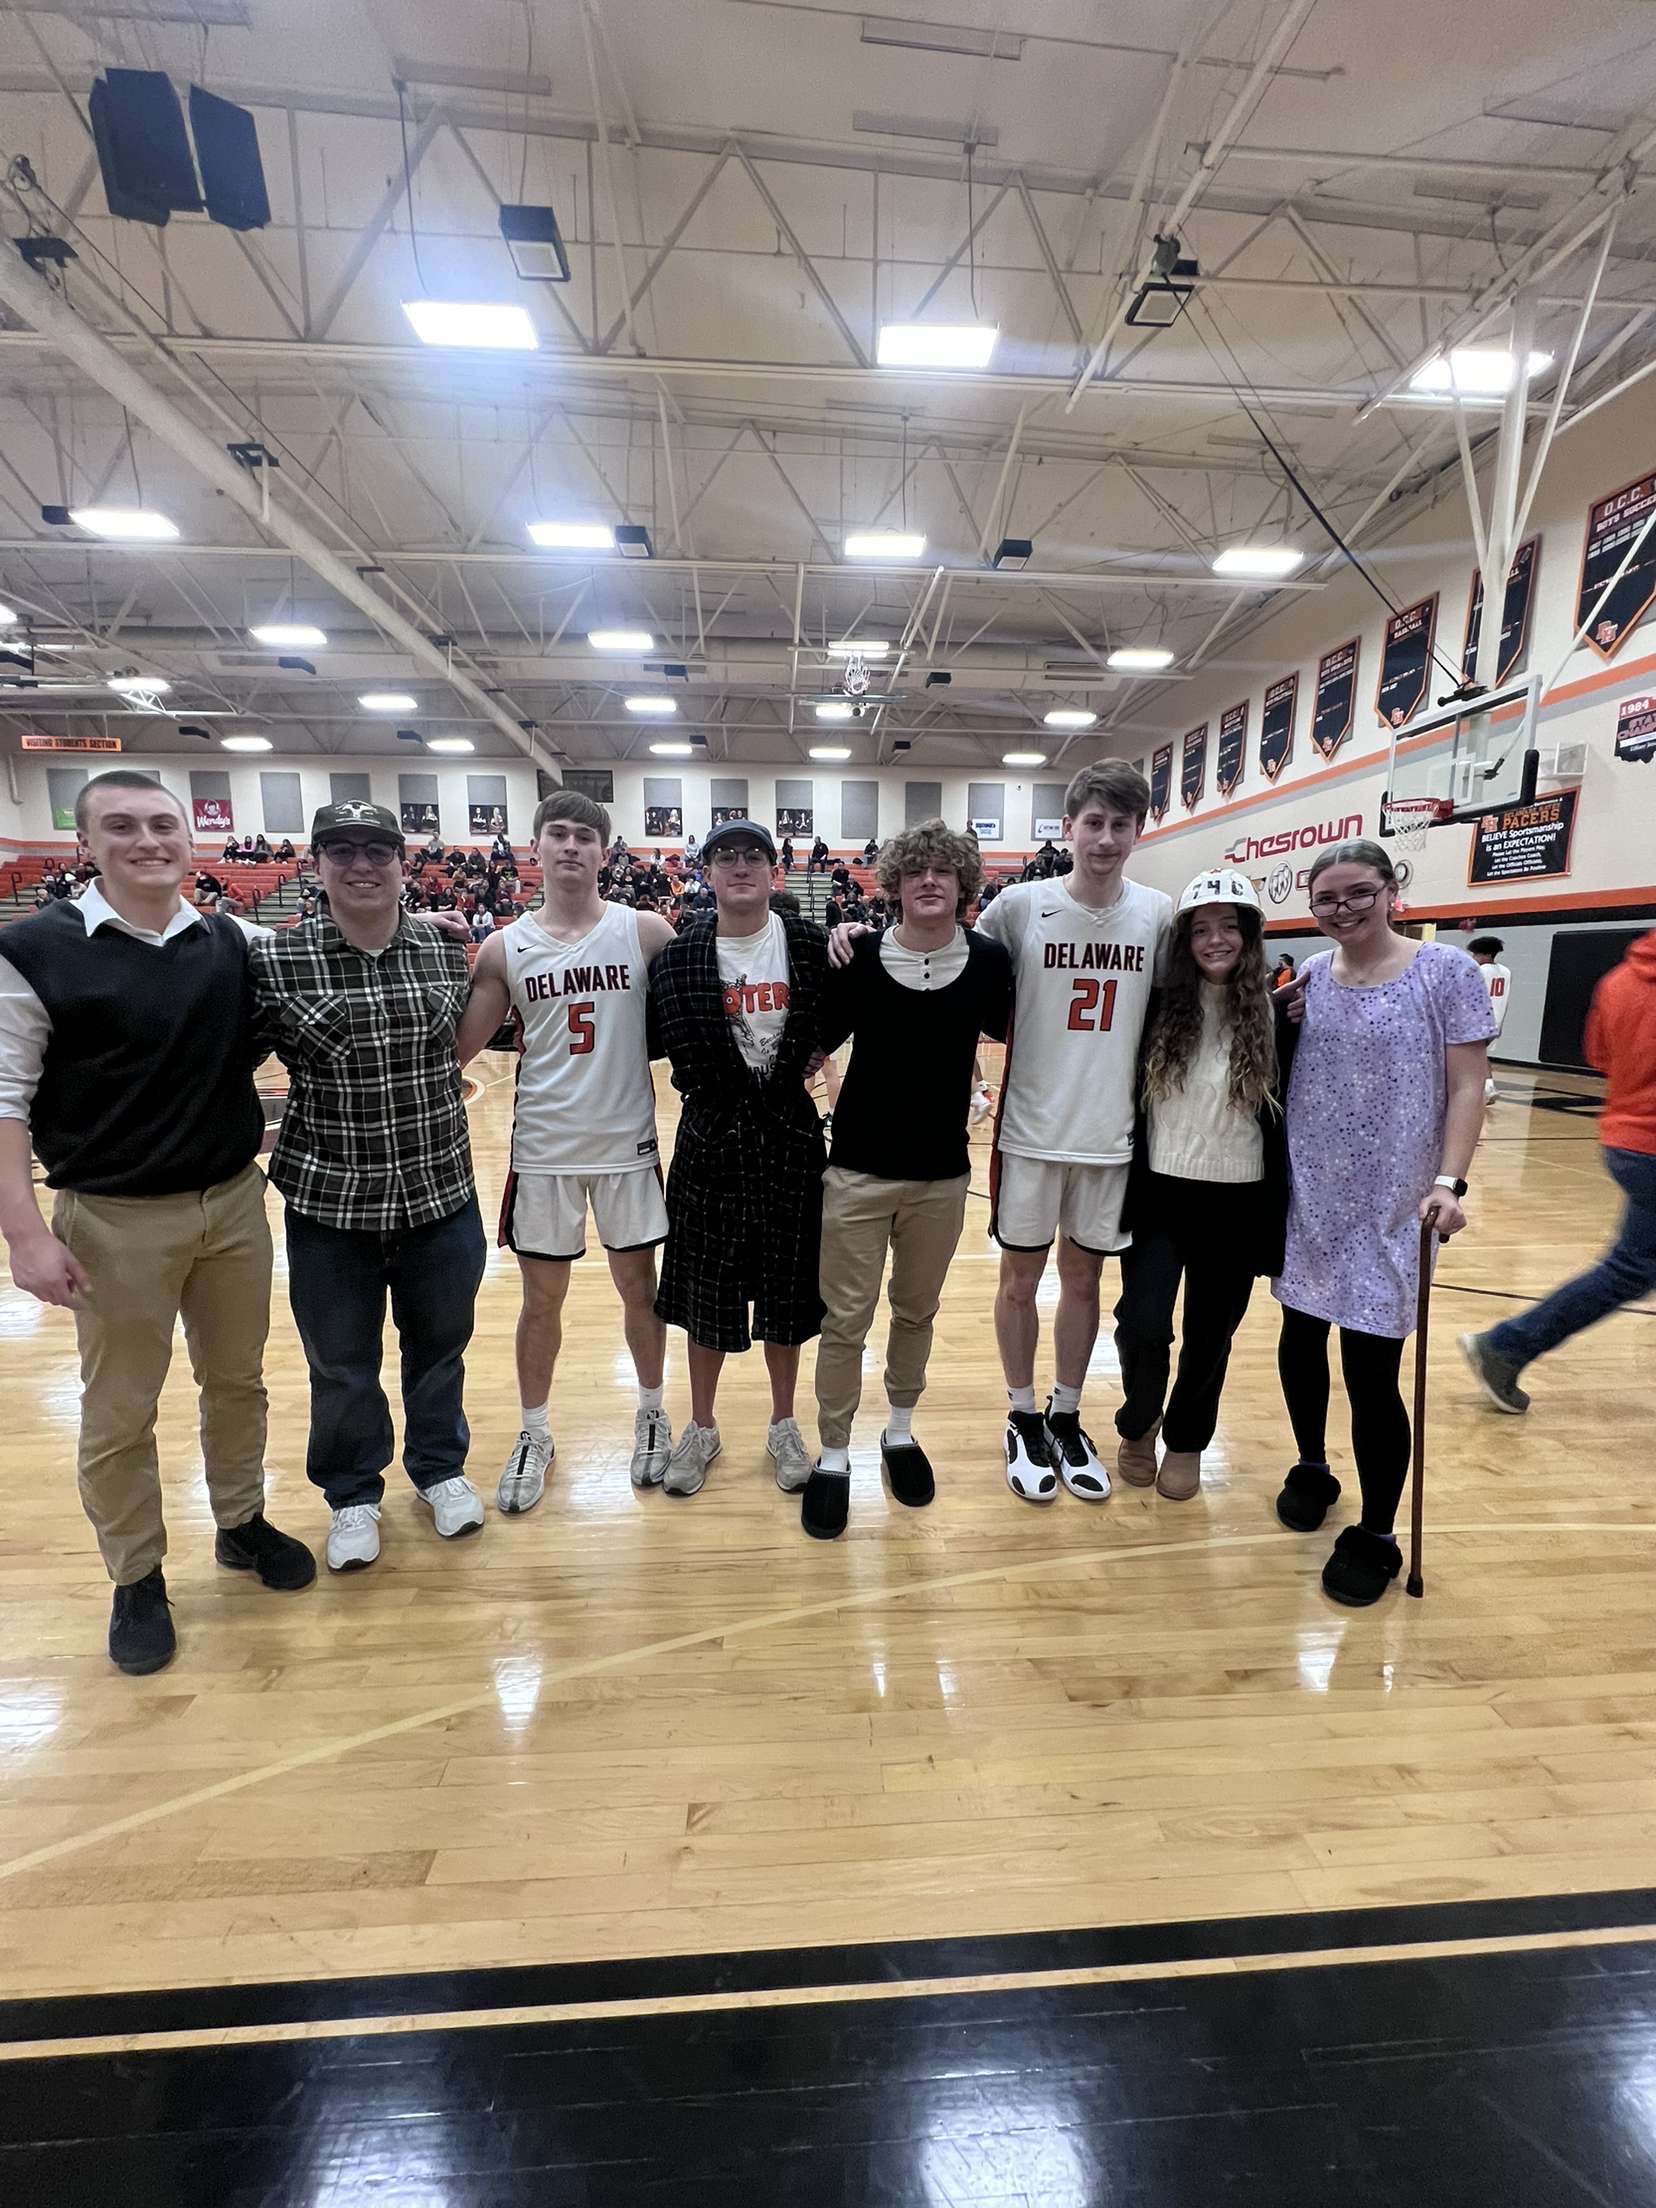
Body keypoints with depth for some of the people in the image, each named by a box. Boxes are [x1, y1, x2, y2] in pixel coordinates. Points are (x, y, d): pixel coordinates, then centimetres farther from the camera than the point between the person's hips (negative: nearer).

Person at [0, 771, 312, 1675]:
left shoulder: (230, 943, 1)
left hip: (235, 1201, 3)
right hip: (114, 1219, -3)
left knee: (237, 1379, 18)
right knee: (119, 1413, 12)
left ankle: (241, 1522, 39)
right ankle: (137, 1580, 32)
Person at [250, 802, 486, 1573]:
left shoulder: (446, 950, -1)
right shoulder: (273, 960, -8)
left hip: (441, 1191, 2)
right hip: (328, 1197, -1)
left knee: (439, 1342, 18)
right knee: (341, 1361, 16)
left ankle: (440, 1467, 43)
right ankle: (353, 1494, 40)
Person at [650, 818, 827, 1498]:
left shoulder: (810, 945, -3)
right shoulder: (679, 957, -3)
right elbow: (655, 1041, 0)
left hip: (789, 1140, 0)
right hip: (710, 1141, 0)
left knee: (786, 1289, 13)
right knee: (706, 1291, 12)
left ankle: (783, 1424, 35)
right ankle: (701, 1426, 35)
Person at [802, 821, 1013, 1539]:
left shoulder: (989, 960, -4)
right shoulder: (859, 956, -7)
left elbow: (1007, 1031, 15)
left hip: (942, 1173, 2)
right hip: (857, 1170, -1)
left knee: (917, 1311, 18)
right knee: (845, 1319, 6)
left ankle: (900, 1431, 39)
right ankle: (833, 1455, 24)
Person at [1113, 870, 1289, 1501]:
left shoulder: (1275, 1012, -2)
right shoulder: (1159, 1006, -2)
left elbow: (1289, 1111, 3)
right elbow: (1128, 1097, 3)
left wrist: (1277, 1208, 0)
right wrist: (1123, 1184, 0)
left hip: (1236, 1201, 1)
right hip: (1159, 1193, 0)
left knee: (1210, 1333, 12)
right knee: (1143, 1323, -8)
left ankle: (1185, 1441, 36)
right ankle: (1137, 1425, 23)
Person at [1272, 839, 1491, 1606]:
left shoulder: (1446, 971, -7)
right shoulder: (1309, 976, 5)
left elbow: (1466, 1087, -9)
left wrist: (1448, 1182, -17)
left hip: (1388, 1207, -4)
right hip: (1304, 1199, 5)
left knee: (1372, 1372, -2)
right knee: (1301, 1337, 17)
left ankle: (1375, 1536, 19)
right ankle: (1311, 1468, 41)